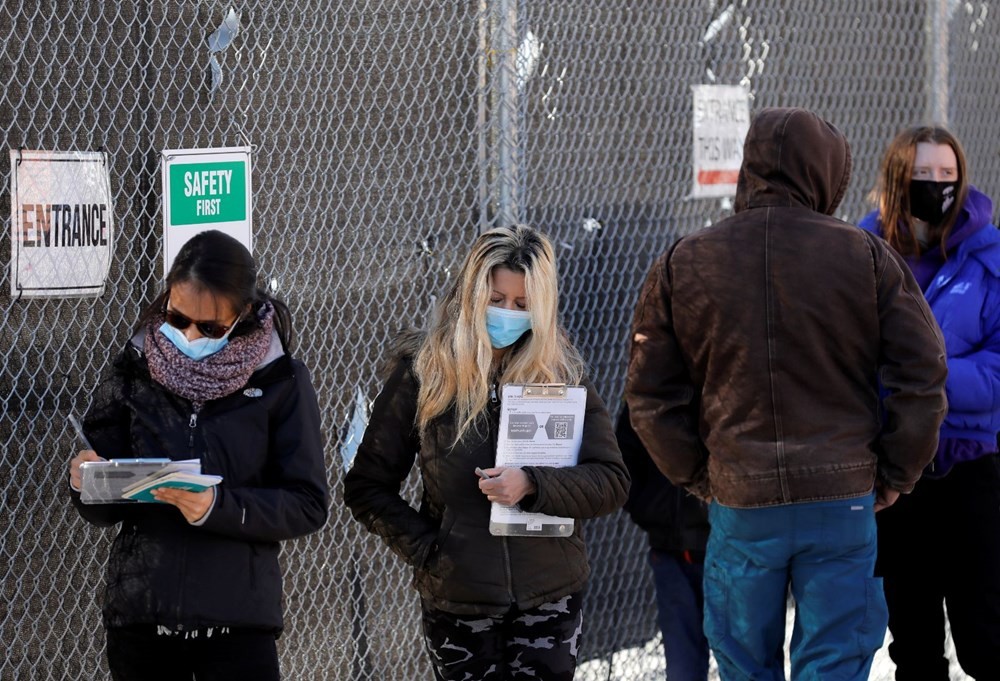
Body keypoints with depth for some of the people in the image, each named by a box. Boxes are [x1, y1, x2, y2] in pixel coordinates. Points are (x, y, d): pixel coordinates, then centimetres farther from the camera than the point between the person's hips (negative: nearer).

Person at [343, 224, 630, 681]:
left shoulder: (563, 373, 1)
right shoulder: (421, 371, -1)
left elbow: (612, 481, -4)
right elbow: (366, 489, 3)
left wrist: (531, 485, -20)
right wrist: (426, 550, -8)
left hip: (549, 598, 0)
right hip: (456, 600, 0)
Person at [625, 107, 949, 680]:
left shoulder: (680, 266, 3)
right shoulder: (867, 257, -2)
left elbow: (651, 396, 5)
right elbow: (923, 375, -3)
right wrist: (895, 476, 7)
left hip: (738, 502, 1)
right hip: (843, 502, -1)